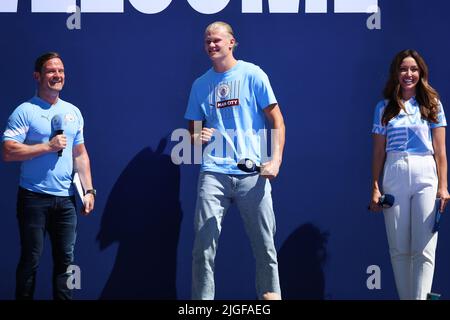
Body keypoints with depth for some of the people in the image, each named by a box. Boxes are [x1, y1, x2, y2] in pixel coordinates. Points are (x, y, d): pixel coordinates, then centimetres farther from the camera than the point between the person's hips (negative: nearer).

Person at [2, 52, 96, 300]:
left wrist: (88, 190, 9)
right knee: (30, 259, 0)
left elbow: (80, 155, 17)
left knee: (65, 260, 5)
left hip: (65, 198, 5)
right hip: (34, 198, -5)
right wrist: (48, 146, -14)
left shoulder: (73, 112, 13)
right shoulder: (25, 111, -5)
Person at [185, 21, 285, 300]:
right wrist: (197, 137, -4)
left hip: (252, 173, -2)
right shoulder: (201, 84, 14)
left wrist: (275, 160, -8)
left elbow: (277, 121, 4)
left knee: (265, 246, 1)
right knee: (204, 244, -6)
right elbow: (192, 128, 21)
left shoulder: (252, 75, 4)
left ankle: (271, 294, 13)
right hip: (213, 172, 2)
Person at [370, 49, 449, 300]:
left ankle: (420, 297, -10)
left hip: (426, 175, -1)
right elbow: (379, 152, 9)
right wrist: (375, 188, 3)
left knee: (424, 249, -7)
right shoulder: (385, 108, 10)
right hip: (394, 175, 1)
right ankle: (405, 297, 10)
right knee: (399, 248, 3)